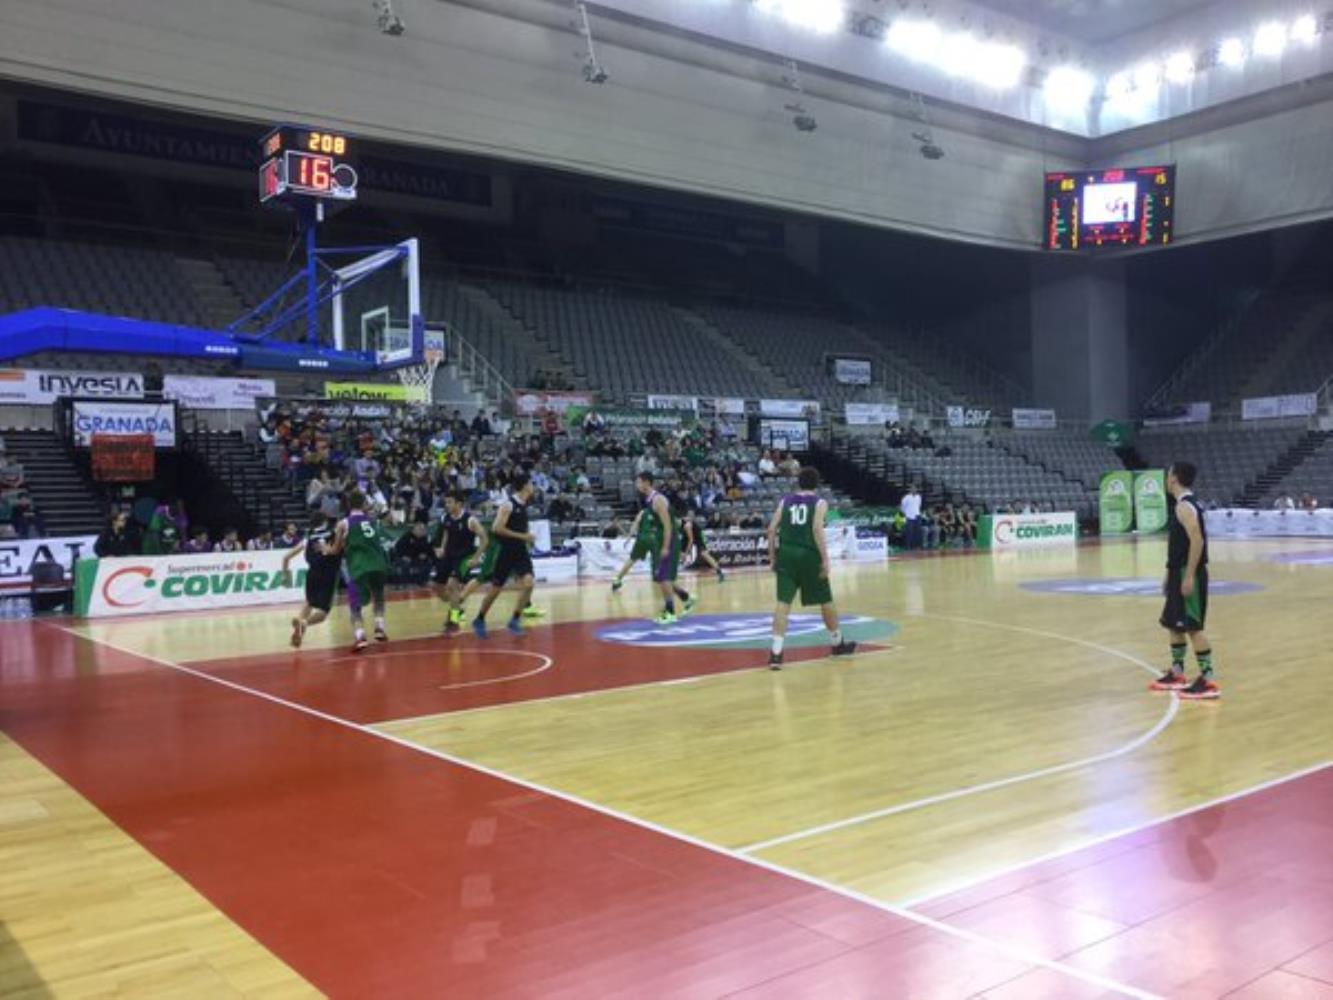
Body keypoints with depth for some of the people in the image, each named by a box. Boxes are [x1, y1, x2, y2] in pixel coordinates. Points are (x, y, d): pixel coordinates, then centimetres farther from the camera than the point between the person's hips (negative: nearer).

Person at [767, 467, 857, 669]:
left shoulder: (785, 501, 13)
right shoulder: (819, 502, 3)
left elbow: (772, 528, 5)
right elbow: (817, 529, -12)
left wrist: (772, 556, 11)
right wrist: (825, 559, -13)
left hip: (786, 553, 3)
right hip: (809, 554, -2)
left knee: (783, 602, -3)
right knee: (826, 600, 15)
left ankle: (776, 652, -15)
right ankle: (838, 643, 33)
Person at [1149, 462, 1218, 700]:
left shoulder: (1185, 506, -17)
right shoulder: (1180, 505, 15)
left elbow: (1197, 541, -25)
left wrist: (1189, 576, -26)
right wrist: (1171, 574, 23)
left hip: (1189, 574, -10)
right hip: (1179, 572, 10)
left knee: (1193, 627, -8)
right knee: (1174, 624, 17)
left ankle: (1208, 681, -5)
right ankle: (1177, 674, 26)